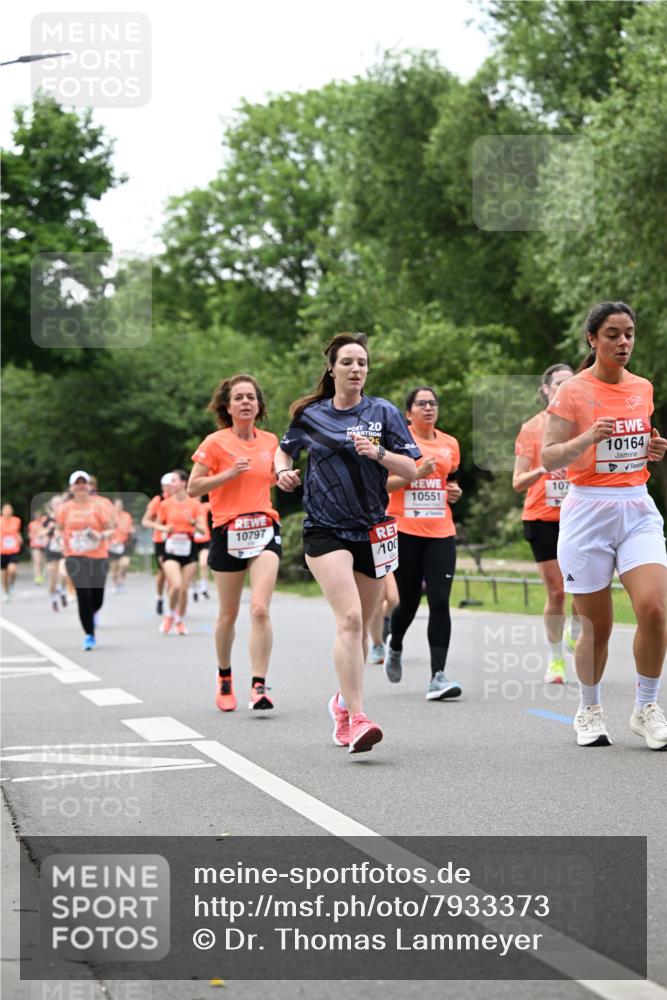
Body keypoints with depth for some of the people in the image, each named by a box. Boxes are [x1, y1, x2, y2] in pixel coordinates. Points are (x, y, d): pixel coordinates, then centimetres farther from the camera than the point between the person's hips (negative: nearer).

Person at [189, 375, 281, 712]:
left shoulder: (270, 441, 9)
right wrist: (228, 474, -16)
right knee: (228, 615, 8)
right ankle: (224, 677, 32)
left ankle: (259, 686, -16)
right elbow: (192, 488, -5)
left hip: (264, 529, 2)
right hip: (227, 532, -2)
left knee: (260, 609, -15)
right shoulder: (215, 442, -3)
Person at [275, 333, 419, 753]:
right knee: (349, 618, -20)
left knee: (360, 626, 10)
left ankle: (344, 702, 33)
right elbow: (285, 450, 24)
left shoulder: (384, 412, 3)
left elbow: (411, 470, -2)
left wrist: (378, 453, -18)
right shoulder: (310, 415, 5)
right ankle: (357, 719, -24)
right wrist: (283, 471, 2)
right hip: (325, 530, -2)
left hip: (373, 530, 2)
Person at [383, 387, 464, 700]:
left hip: (441, 533, 3)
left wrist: (454, 491, 4)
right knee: (408, 601, 6)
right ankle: (394, 645, 40)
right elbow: (381, 483, -8)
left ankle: (437, 677, -11)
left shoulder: (450, 444, 11)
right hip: (405, 532, -3)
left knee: (440, 602, -10)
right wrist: (416, 473, -19)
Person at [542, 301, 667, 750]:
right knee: (597, 624, 2)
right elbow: (549, 459, -10)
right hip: (589, 512, -3)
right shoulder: (573, 392, -5)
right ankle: (590, 711, 23)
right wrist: (588, 438, -26)